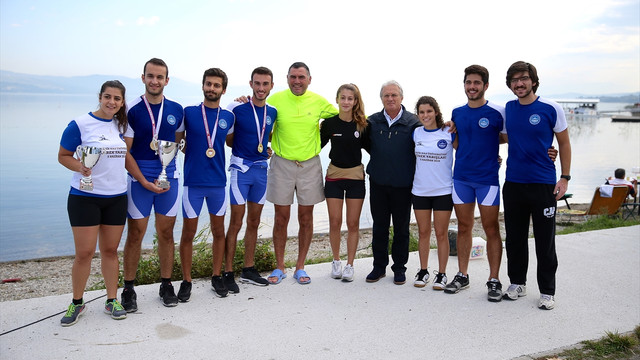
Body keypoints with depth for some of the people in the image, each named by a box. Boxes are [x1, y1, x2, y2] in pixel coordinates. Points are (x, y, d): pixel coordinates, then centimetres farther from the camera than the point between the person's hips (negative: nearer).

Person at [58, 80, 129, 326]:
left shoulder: (121, 126, 9)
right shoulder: (79, 124, -6)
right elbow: (63, 156, -3)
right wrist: (79, 167, -22)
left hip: (116, 197, 4)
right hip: (85, 197, -4)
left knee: (110, 250, 10)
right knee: (84, 252, -3)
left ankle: (112, 300, 20)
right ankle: (77, 303, 16)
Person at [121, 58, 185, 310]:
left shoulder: (176, 110, 5)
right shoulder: (132, 111, -5)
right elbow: (124, 152, -7)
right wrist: (145, 182, -12)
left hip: (168, 178, 3)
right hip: (139, 179, -3)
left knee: (166, 233, 9)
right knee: (135, 234, 2)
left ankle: (166, 285, 21)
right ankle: (128, 289, 16)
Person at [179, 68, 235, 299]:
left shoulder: (228, 117, 4)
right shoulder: (188, 113, -2)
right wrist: (192, 153, -3)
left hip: (218, 183, 3)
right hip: (193, 182, -2)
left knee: (219, 231, 11)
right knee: (188, 233, 5)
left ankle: (217, 277, 25)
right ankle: (186, 281, 18)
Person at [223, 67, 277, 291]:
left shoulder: (273, 112, 6)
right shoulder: (237, 108, -9)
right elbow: (227, 139, -3)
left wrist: (266, 148, 7)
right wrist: (243, 148, -5)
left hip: (261, 169, 6)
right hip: (241, 168, -5)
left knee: (254, 222, 12)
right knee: (236, 223, -5)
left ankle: (248, 270, 23)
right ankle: (228, 273, 5)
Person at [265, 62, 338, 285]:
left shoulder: (319, 102, 2)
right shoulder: (276, 99, -2)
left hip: (310, 165, 1)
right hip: (281, 164, -1)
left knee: (306, 218, 7)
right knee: (281, 218, 5)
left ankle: (300, 268, 21)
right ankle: (279, 267, 19)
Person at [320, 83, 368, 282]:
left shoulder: (362, 124, -3)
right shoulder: (329, 123, -3)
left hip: (356, 176, 0)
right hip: (334, 176, 0)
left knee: (353, 224, 4)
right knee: (335, 223, 3)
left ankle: (349, 265, 16)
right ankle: (336, 261, 23)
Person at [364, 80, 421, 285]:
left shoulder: (413, 123, -4)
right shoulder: (372, 122, 4)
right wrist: (379, 161, 7)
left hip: (403, 185, -2)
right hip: (378, 183, 2)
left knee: (401, 228, 8)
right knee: (379, 227, 10)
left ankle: (399, 268, 22)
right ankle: (379, 266, 23)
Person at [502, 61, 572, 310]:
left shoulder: (551, 109, -5)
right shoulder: (507, 109, 5)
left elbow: (564, 143, 2)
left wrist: (565, 178, -4)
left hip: (543, 184, -3)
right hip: (513, 184, 4)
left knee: (545, 241, 4)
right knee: (515, 238, 12)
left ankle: (547, 291, 16)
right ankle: (517, 283, 28)